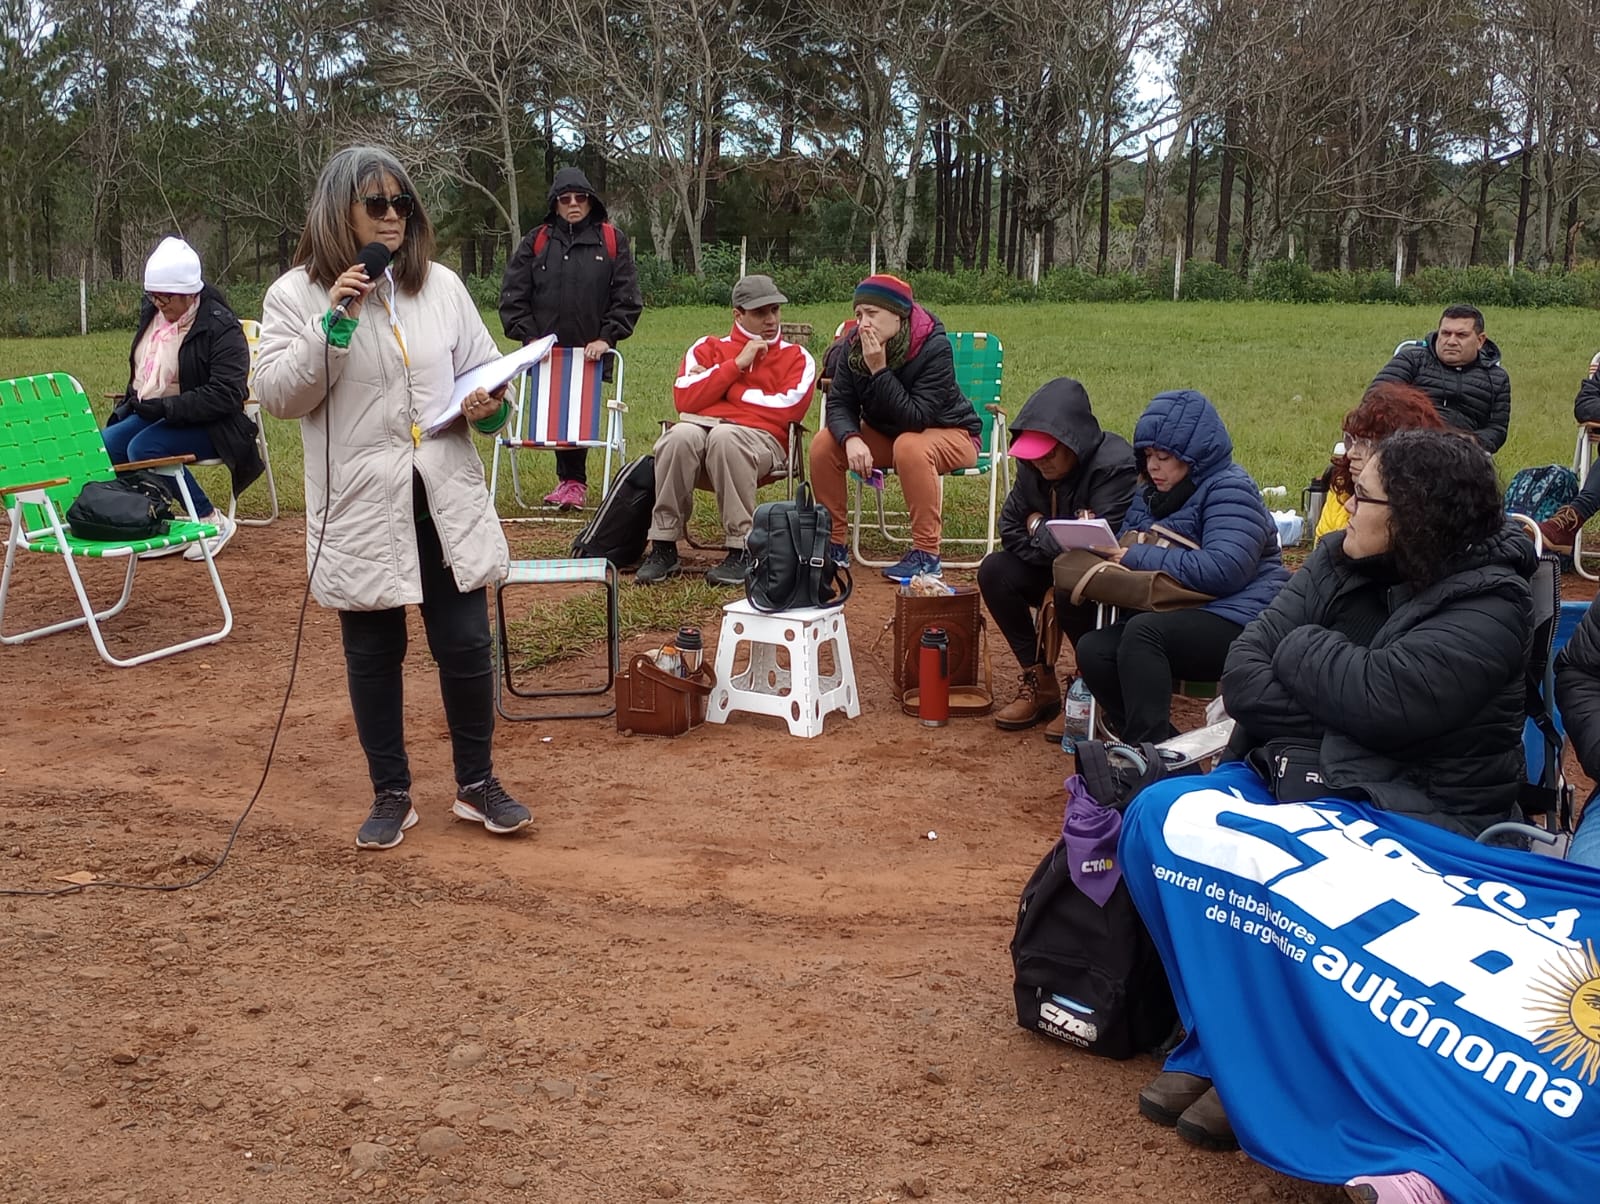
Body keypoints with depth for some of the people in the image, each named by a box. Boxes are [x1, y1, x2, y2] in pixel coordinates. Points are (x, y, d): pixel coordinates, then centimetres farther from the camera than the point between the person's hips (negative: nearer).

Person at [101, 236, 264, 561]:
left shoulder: (221, 327, -16)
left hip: (205, 425, -8)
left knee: (143, 448, -31)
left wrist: (168, 407, -27)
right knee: (103, 446, -16)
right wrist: (129, 403, 7)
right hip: (150, 414, 8)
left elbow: (226, 394, -23)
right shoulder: (151, 314, 8)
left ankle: (213, 522, -17)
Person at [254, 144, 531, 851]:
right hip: (360, 508, -2)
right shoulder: (296, 295, -1)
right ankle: (391, 795, 24)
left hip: (445, 500, 2)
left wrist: (490, 405, -7)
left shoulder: (441, 286, 6)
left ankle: (476, 783, 23)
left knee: (466, 645, 5)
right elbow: (277, 395, -8)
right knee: (373, 655, 9)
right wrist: (333, 324, -19)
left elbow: (485, 369, 15)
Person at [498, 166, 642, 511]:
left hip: (591, 352, -2)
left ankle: (573, 481, 7)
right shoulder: (536, 241, 10)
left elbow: (627, 297, 3)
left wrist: (607, 337, -6)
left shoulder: (612, 241, 6)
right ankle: (571, 479, 12)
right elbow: (513, 295, 8)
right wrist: (528, 337, -2)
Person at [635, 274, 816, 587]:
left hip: (762, 440, -2)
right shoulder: (708, 347, 21)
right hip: (701, 429, 2)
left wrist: (728, 391, 3)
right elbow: (685, 399, 4)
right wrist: (737, 364, 1)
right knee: (681, 435, -34)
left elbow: (788, 408, -3)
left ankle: (741, 552, -32)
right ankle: (664, 547, -26)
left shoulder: (797, 357, 17)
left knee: (724, 436, -37)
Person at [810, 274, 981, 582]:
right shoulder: (856, 345, -13)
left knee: (910, 446, -38)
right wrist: (851, 439, -34)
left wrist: (879, 370, -39)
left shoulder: (934, 346, -28)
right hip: (885, 435, 5)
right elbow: (839, 403, -13)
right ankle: (833, 545, -5)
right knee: (825, 443, -17)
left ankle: (926, 554, -28)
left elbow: (915, 419, -33)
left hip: (949, 433, -5)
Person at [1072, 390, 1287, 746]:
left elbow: (1223, 569, -23)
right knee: (1093, 649, -15)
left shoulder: (1229, 489, -8)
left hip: (1238, 622, -8)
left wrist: (1137, 558, -18)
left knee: (1142, 631, -32)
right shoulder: (1150, 496, 18)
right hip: (1175, 619, 8)